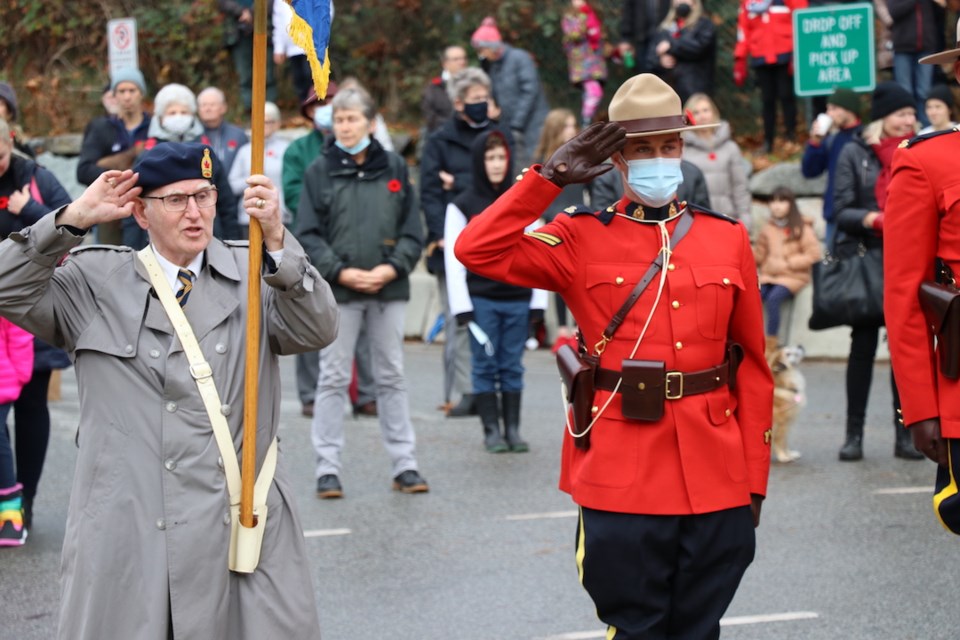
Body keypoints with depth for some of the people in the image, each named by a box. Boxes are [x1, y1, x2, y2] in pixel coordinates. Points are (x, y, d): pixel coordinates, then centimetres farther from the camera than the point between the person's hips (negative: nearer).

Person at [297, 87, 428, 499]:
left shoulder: (393, 168, 6)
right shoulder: (319, 171, 1)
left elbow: (412, 230, 6)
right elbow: (308, 234, -2)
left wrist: (392, 268, -10)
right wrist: (341, 272, -14)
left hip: (388, 287, 2)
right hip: (338, 291, -2)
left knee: (391, 376, 8)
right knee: (334, 378, 1)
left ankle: (404, 464, 13)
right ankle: (327, 469, 5)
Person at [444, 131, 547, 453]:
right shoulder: (463, 205, 1)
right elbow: (454, 259, -2)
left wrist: (538, 301, 2)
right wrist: (461, 305, -8)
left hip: (517, 298, 2)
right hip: (481, 299, -2)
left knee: (513, 366, 5)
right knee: (485, 366, 1)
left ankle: (513, 429, 10)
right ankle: (491, 430, 5)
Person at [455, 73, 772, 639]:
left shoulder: (728, 238, 7)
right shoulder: (582, 240, 1)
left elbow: (753, 365, 9)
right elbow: (477, 252, -11)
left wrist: (754, 480, 6)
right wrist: (551, 177, -9)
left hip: (715, 480, 3)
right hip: (621, 482, -2)